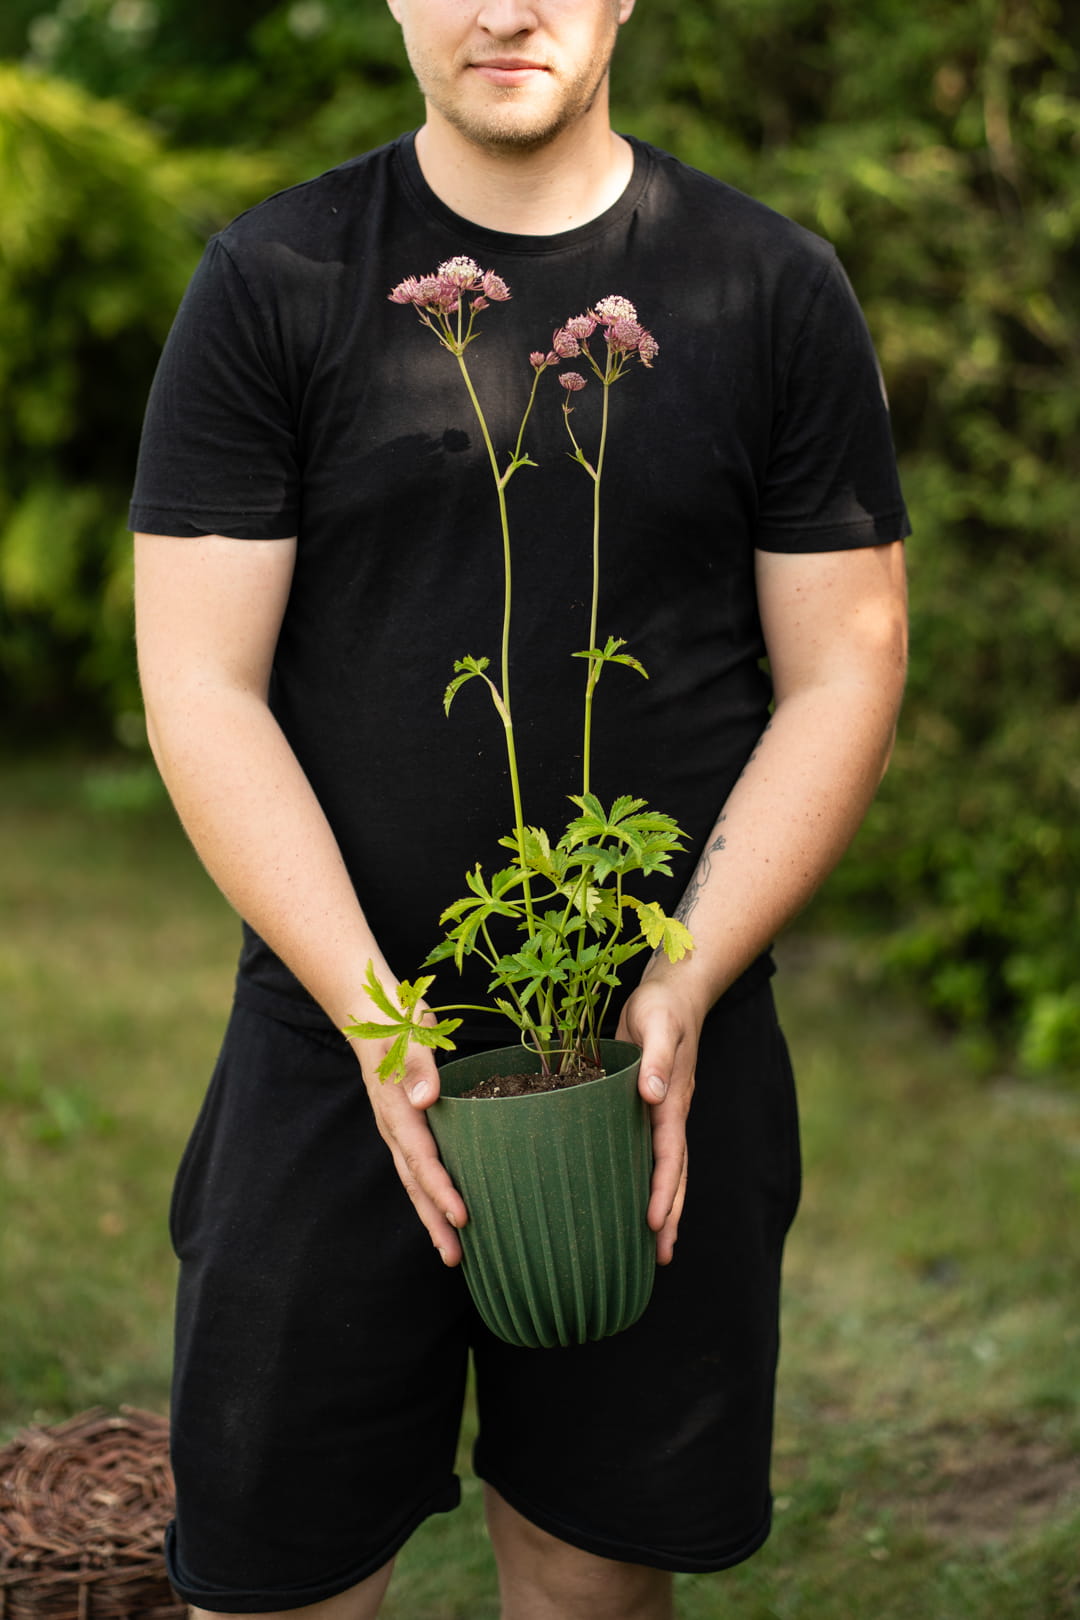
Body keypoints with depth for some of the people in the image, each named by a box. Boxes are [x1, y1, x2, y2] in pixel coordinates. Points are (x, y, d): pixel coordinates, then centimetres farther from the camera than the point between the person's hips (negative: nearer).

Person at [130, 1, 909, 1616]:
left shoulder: (772, 289, 4)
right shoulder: (272, 283, 0)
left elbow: (843, 673, 3)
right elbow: (201, 690, -3)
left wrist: (689, 985, -10)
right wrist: (373, 1014, -13)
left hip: (672, 1049, 1)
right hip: (337, 1040, 0)